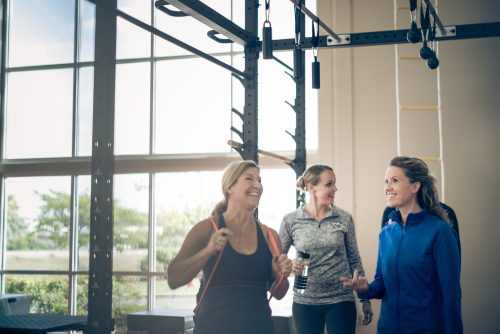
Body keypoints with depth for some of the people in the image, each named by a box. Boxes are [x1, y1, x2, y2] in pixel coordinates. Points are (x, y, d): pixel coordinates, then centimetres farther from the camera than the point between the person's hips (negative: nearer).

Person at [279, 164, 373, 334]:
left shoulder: (344, 218, 1)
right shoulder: (290, 221, -3)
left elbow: (354, 260, 7)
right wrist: (290, 265, -17)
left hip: (341, 301, 0)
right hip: (304, 303, 0)